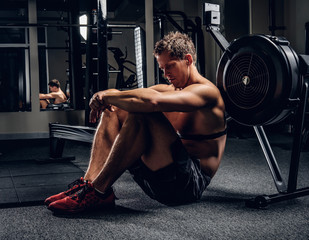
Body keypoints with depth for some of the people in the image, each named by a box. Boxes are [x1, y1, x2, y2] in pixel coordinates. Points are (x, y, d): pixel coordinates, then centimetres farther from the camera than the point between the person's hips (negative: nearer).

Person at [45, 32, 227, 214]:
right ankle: (89, 182, -13)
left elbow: (152, 100, -29)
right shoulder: (172, 90, 18)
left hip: (191, 182, -9)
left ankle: (98, 192, -25)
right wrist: (106, 96, -14)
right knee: (113, 109, 4)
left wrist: (107, 96, -19)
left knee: (141, 114, -28)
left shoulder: (205, 91, -11)